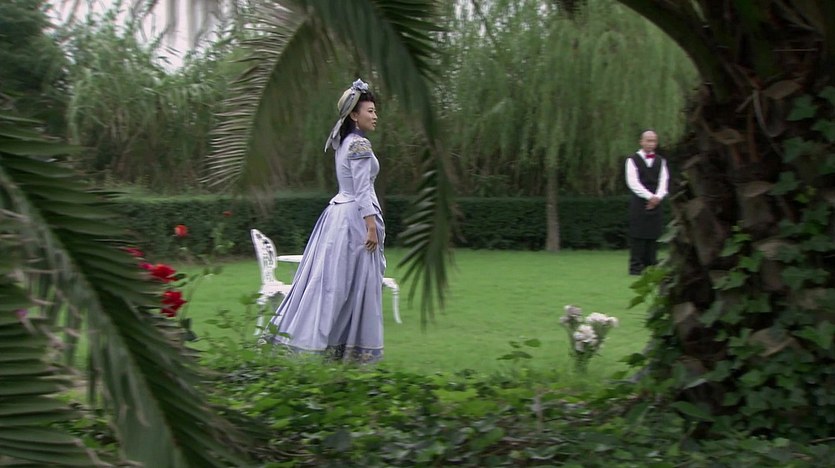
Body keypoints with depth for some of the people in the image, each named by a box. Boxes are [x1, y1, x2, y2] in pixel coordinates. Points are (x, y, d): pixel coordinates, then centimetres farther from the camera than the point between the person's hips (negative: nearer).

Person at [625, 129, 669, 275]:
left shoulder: (660, 161, 15)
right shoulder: (633, 160, 2)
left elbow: (664, 181, 7)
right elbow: (633, 182, -7)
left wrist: (657, 197, -10)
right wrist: (649, 196, -14)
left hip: (655, 203, 4)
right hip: (639, 203, -4)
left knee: (653, 236, 1)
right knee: (638, 235, -7)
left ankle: (650, 266, 4)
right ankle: (636, 266, -5)